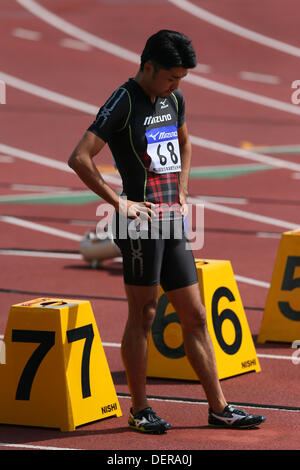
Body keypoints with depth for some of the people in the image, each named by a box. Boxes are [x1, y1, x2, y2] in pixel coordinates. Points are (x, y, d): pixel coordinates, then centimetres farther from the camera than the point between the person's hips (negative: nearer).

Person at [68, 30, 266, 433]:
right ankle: (139, 410, 9)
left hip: (172, 222, 8)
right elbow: (79, 158, -17)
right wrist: (119, 203, -15)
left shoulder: (174, 100, 13)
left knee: (195, 317, 8)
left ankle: (219, 407, 13)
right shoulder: (122, 104, -10)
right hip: (141, 224, -7)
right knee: (142, 315, -1)